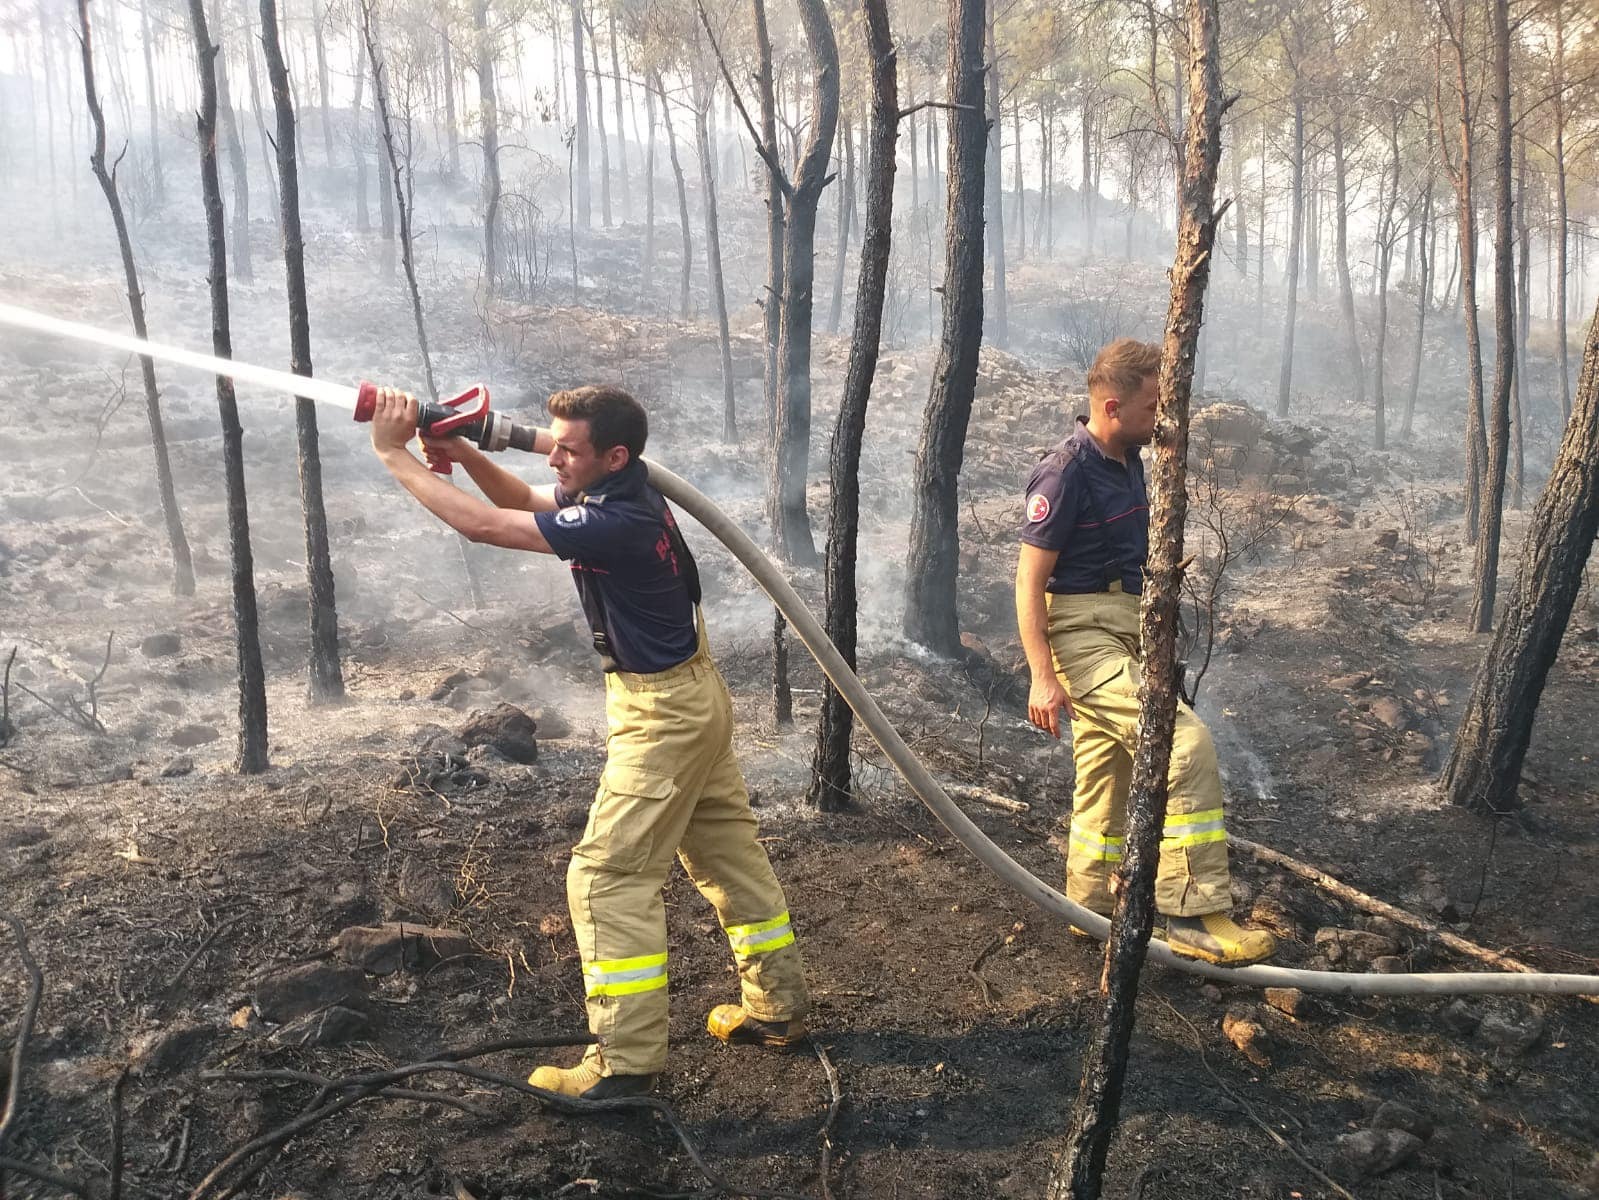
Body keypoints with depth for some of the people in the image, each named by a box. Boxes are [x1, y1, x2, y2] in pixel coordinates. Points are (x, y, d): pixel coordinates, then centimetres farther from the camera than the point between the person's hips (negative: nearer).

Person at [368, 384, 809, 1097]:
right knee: (728, 853, 17)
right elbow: (526, 502, 15)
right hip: (692, 697, 10)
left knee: (607, 876, -5)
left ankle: (627, 1060, 1)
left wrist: (394, 453, -20)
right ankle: (777, 1008, 30)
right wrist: (463, 454, -3)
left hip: (663, 714, -10)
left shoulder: (615, 522, -28)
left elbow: (483, 526, -28)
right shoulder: (621, 490, 1)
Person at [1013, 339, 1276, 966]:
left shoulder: (1128, 461, 11)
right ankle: (1194, 912, -15)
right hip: (1083, 636, -10)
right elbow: (1030, 579, -18)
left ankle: (1090, 906, 30)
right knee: (1187, 744, -20)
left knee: (1106, 773, 16)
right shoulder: (1065, 473, -17)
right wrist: (1042, 676, -24)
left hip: (1123, 633, 10)